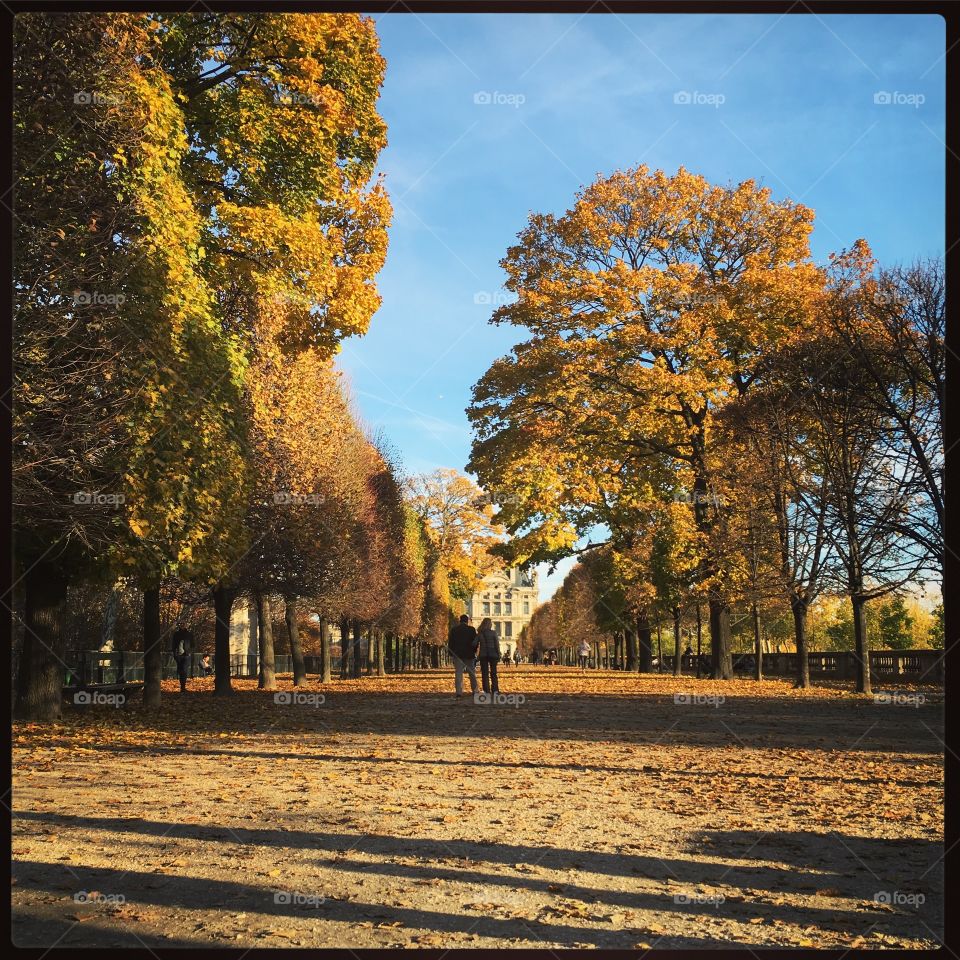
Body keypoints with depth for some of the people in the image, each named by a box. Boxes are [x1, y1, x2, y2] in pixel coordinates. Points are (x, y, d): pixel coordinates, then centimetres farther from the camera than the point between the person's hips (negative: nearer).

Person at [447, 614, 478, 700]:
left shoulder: (454, 630, 4)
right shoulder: (471, 630, -2)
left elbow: (450, 643, 4)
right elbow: (476, 642, -1)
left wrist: (451, 655, 10)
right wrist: (474, 652, 12)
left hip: (457, 655, 1)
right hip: (469, 654, 0)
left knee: (458, 673, -2)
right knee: (472, 673, 13)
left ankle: (459, 693, -10)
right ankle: (474, 691, 16)